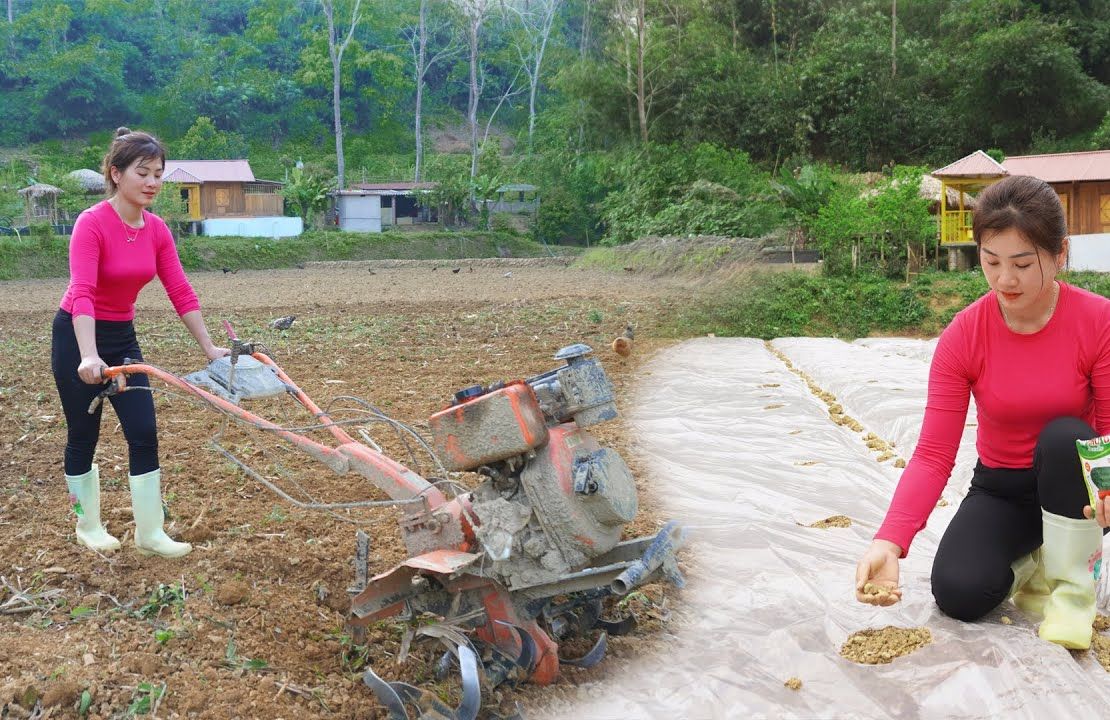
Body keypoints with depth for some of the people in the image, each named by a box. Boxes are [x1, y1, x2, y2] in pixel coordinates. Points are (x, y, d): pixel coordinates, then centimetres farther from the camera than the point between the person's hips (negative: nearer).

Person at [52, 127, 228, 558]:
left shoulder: (156, 230, -3)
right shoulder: (92, 223, -22)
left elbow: (181, 292, -1)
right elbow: (82, 294, -32)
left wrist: (209, 348, -3)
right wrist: (89, 356, -44)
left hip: (122, 337, 6)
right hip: (78, 337, -6)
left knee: (144, 433, 0)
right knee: (84, 434, 7)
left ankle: (150, 532, 9)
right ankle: (88, 525, 26)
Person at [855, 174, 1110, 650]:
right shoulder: (962, 337, -16)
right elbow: (933, 455, -20)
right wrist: (889, 542, -35)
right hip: (1001, 490, 1)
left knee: (1064, 436, -33)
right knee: (959, 592, -24)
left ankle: (1072, 587, -13)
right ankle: (1028, 562, 11)